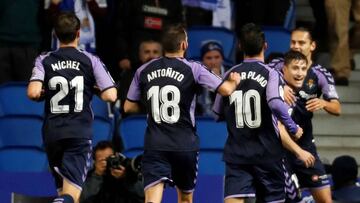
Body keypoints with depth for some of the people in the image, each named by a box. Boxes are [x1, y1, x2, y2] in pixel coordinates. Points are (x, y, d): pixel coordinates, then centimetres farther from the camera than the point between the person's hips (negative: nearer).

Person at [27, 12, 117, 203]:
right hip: (79, 133, -2)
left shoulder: (44, 60, 2)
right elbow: (110, 95, -6)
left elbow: (33, 93, -13)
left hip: (52, 132, 2)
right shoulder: (90, 60, 1)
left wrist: (45, 93, 9)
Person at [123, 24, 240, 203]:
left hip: (155, 146, 1)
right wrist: (234, 81, 13)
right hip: (185, 145, -1)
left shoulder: (144, 71, 4)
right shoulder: (193, 69, -5)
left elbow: (129, 107, 9)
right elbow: (225, 89, -10)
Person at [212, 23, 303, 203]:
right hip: (267, 152, -2)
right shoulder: (269, 74, -7)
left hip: (236, 152, 2)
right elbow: (276, 104, -24)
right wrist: (293, 128, -10)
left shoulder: (230, 75, 4)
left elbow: (218, 113, 9)